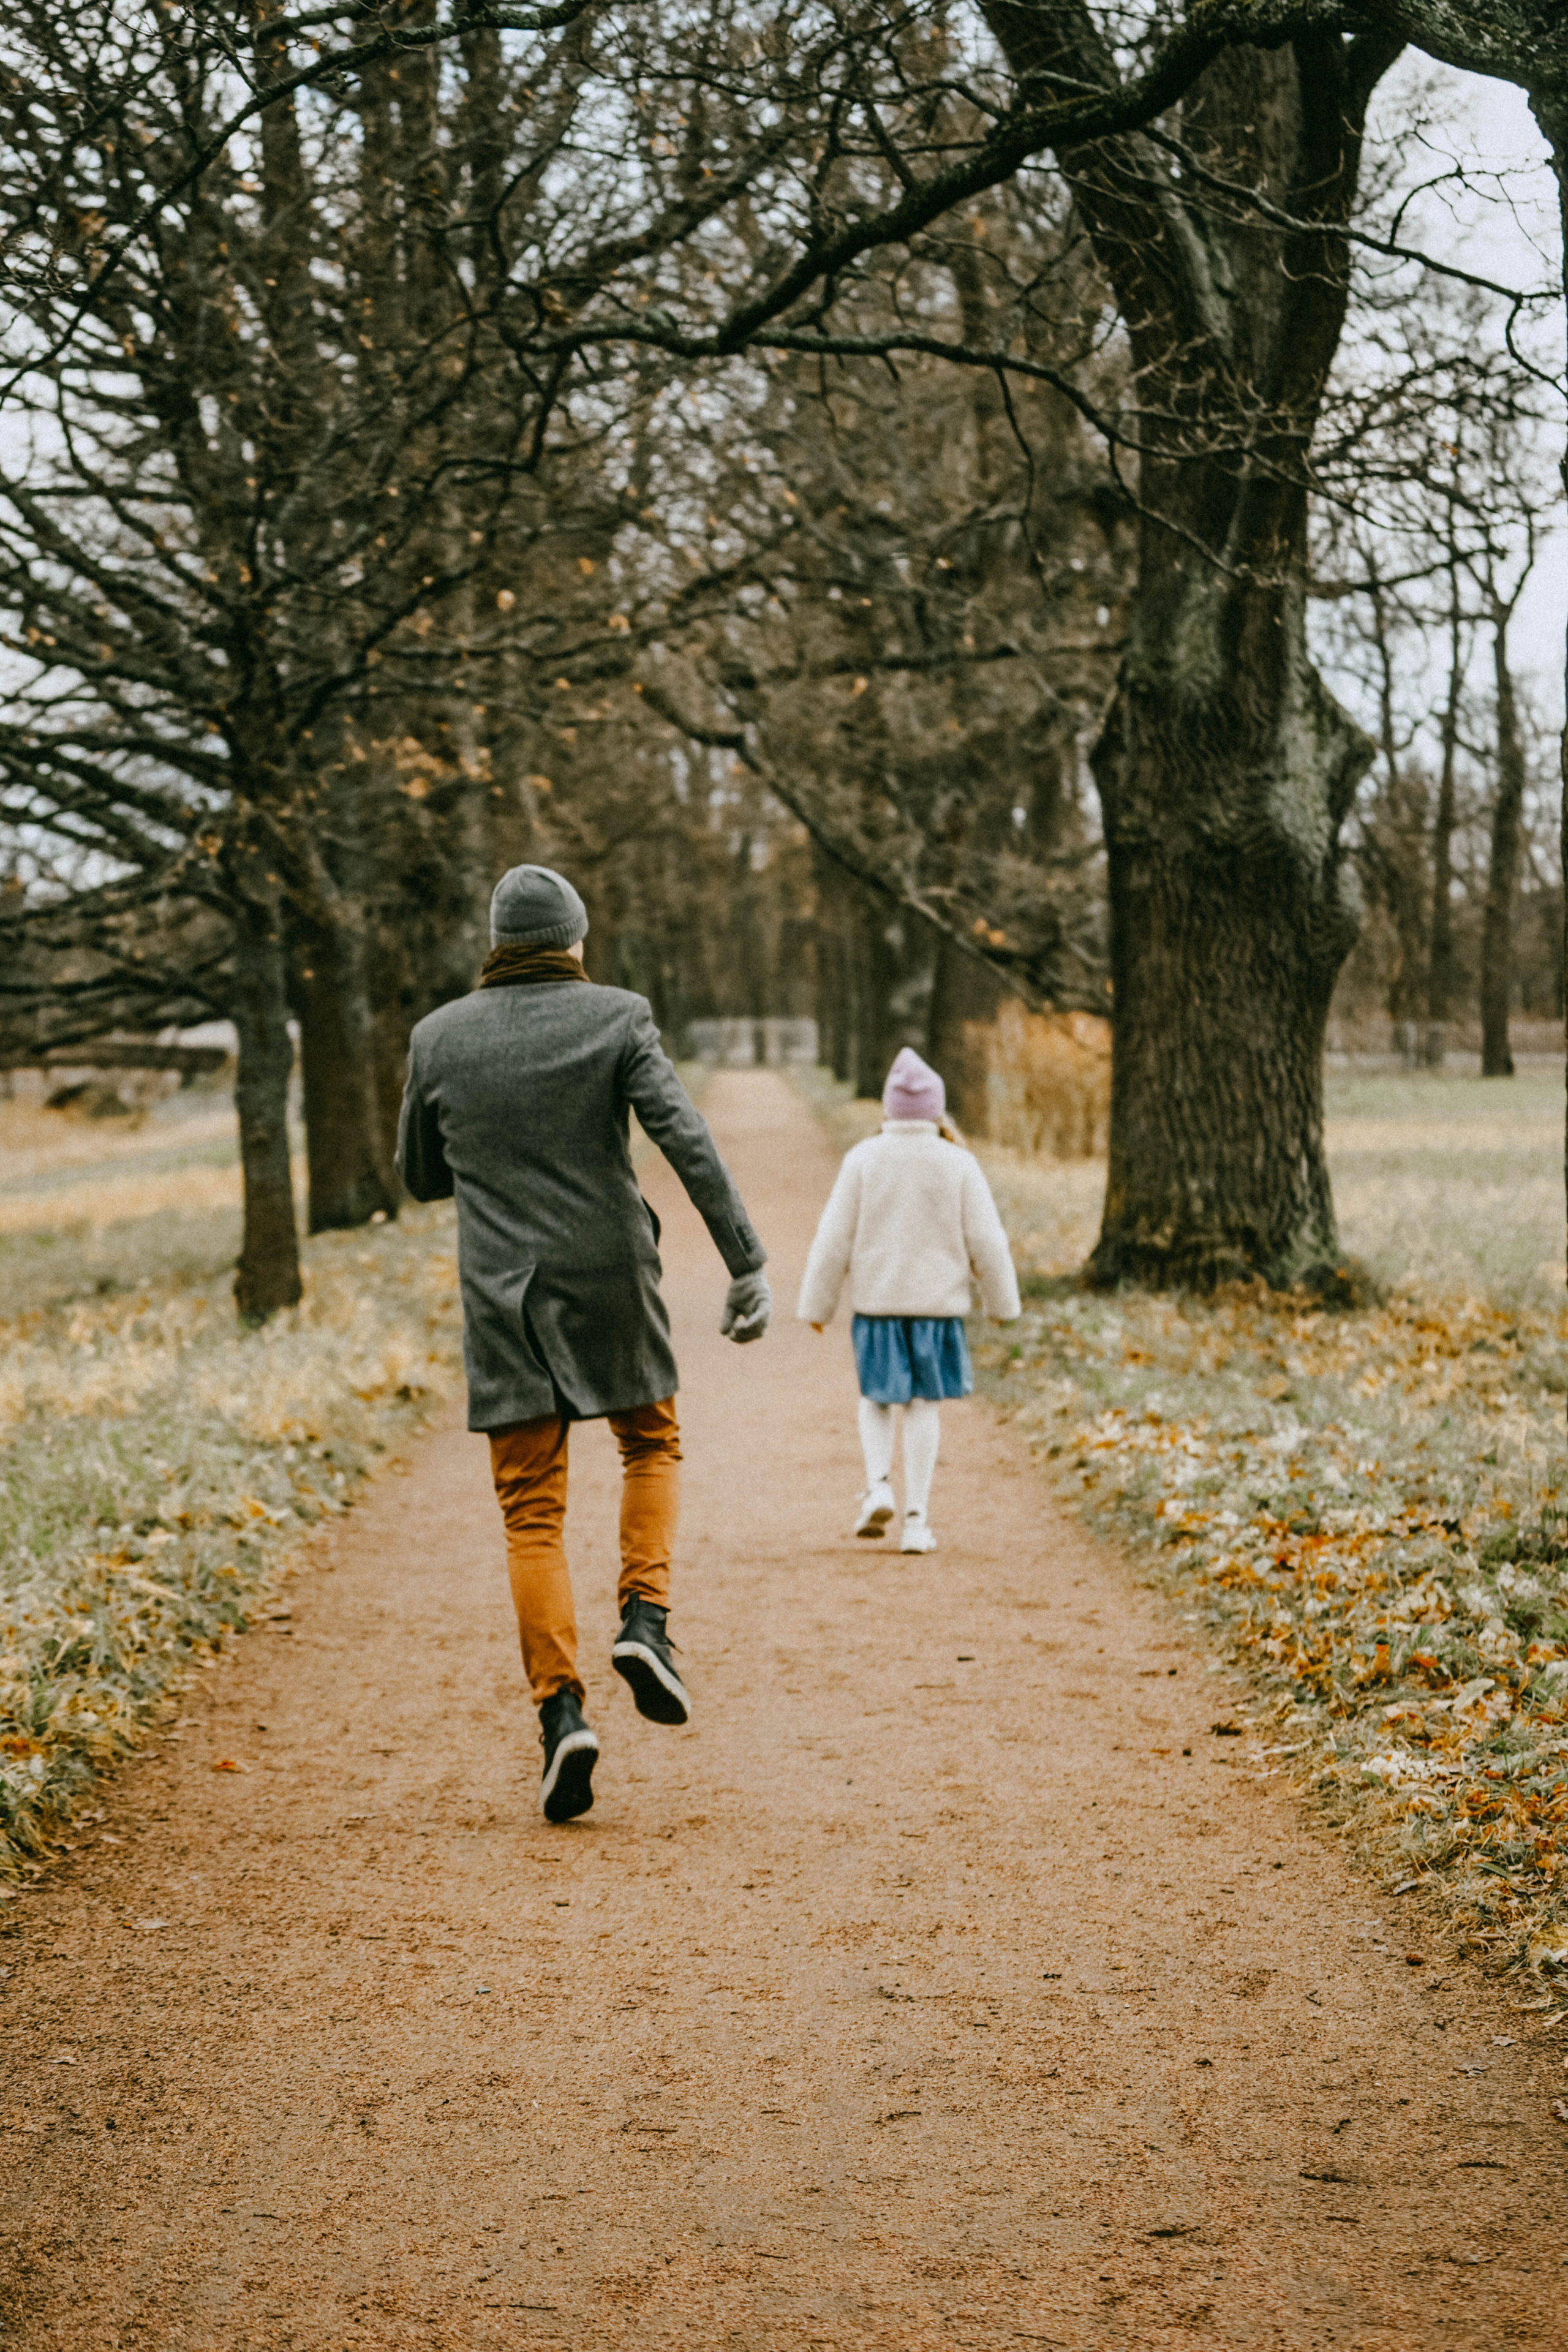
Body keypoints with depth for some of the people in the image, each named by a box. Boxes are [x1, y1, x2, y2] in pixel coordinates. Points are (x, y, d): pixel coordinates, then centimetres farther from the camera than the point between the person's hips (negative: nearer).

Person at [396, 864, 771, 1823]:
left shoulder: (438, 1038, 3)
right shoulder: (616, 1017, -4)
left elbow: (422, 1175, 15)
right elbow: (688, 1139, -14)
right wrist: (749, 1262, -14)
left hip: (504, 1298, 1)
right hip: (611, 1283, -1)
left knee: (533, 1513, 5)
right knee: (652, 1444, 24)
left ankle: (562, 1709, -8)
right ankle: (645, 1620, 3)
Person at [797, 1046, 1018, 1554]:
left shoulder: (863, 1160, -5)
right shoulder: (958, 1164, -4)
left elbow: (835, 1239, -3)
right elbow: (986, 1241, -2)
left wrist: (818, 1304, 5)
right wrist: (1001, 1301, 12)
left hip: (876, 1303, 0)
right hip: (937, 1303, 0)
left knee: (876, 1399, 17)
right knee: (924, 1405, 6)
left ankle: (879, 1483, -5)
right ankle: (916, 1518, 3)